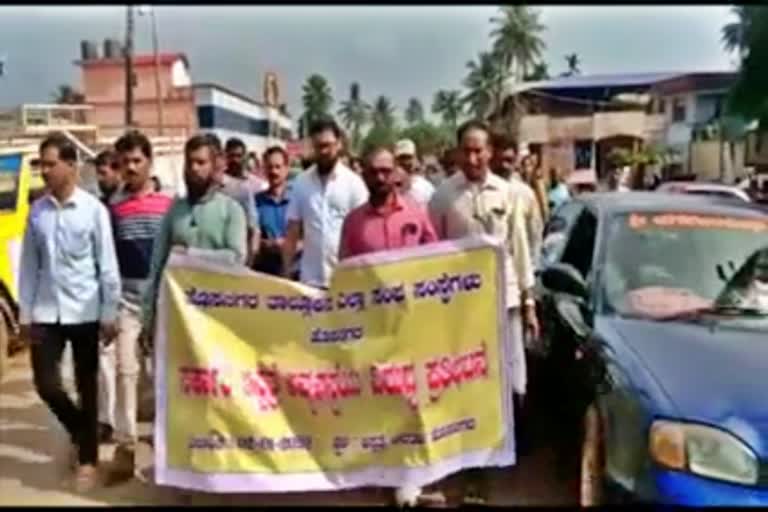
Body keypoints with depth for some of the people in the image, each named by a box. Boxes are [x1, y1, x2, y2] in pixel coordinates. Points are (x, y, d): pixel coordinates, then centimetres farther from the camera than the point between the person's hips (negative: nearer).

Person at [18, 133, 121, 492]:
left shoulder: (94, 210, -6)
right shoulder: (37, 211, 3)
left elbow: (108, 266, -5)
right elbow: (29, 266, 6)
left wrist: (109, 315, -6)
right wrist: (25, 314, 4)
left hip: (84, 313, -3)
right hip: (46, 314, 3)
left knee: (87, 389, 7)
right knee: (46, 384, 1)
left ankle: (87, 459, 21)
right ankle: (78, 431, 31)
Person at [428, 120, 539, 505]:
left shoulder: (507, 193, 3)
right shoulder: (443, 195, -3)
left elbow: (519, 248, 7)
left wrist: (529, 301, 6)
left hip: (504, 298, 2)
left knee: (512, 384, 5)